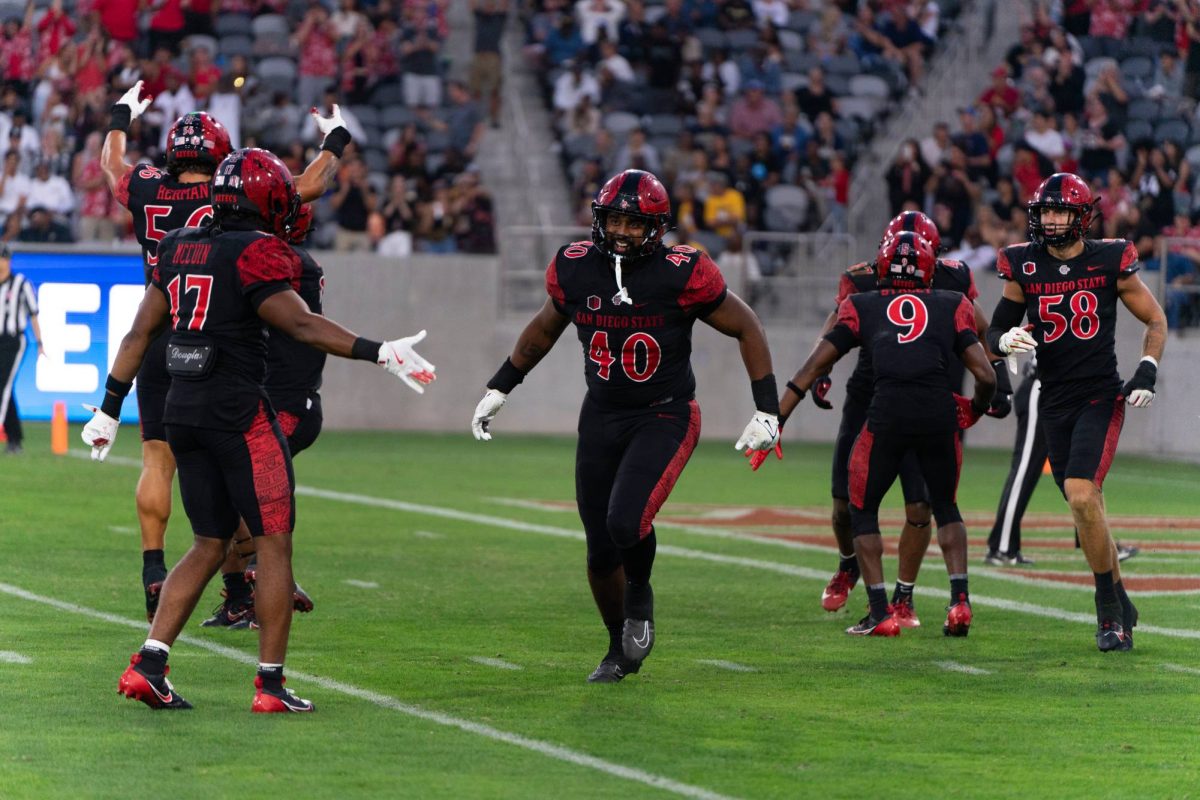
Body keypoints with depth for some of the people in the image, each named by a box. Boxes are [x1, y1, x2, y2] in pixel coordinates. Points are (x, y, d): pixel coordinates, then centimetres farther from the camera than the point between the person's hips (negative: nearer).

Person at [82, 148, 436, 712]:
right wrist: (379, 353, -19)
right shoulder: (256, 254, -11)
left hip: (182, 411, 7)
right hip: (237, 411, -7)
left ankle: (148, 666, 6)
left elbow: (140, 332, 13)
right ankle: (271, 685, 1)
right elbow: (302, 325, -19)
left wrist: (110, 408, 19)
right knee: (274, 543, 2)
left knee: (210, 545, 15)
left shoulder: (179, 248, 12)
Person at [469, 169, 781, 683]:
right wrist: (498, 388, 20)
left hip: (665, 418, -4)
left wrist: (767, 410, -9)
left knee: (626, 522, -25)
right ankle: (620, 648, 30)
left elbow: (747, 329, -5)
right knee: (601, 552, 6)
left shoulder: (682, 274, -17)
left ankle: (640, 594, 8)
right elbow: (545, 328, 16)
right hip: (602, 418, 4)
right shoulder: (574, 269, -5)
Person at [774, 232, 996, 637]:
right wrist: (975, 412, 33)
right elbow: (986, 376, 12)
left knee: (863, 510, 18)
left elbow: (815, 365, 16)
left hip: (888, 410, -1)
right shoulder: (951, 306, 20)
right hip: (940, 410, 1)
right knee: (944, 507, 25)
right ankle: (959, 600, 10)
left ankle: (880, 612, 10)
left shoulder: (861, 307, 20)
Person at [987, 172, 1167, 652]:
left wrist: (1147, 371, -6)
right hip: (1054, 401, 4)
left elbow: (1156, 321, 7)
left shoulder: (1110, 261, -4)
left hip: (1100, 396, -4)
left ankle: (1109, 608, -8)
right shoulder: (1024, 266, 2)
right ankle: (1119, 607, 21)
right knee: (1085, 505, 6)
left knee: (1082, 496, -20)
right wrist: (1007, 340, -16)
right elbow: (997, 330, 8)